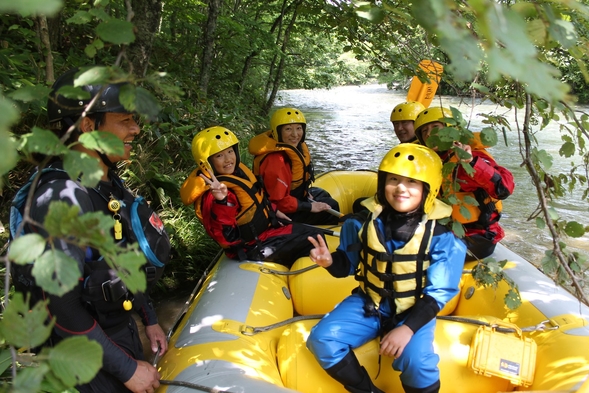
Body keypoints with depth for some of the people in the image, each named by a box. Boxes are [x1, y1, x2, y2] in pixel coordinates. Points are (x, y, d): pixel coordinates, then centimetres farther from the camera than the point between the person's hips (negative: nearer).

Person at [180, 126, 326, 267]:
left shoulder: (238, 170, -2)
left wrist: (274, 211, 21)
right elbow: (225, 238, -40)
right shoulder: (213, 195, -30)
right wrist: (221, 203, -53)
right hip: (254, 246, -9)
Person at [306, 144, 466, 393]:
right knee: (322, 339, -15)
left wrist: (408, 328, -25)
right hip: (368, 303, 3)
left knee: (418, 364, -29)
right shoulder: (365, 220, -8)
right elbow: (348, 263, 5)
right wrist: (330, 261, -20)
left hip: (415, 311, -3)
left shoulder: (440, 234, -15)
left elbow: (437, 293, -12)